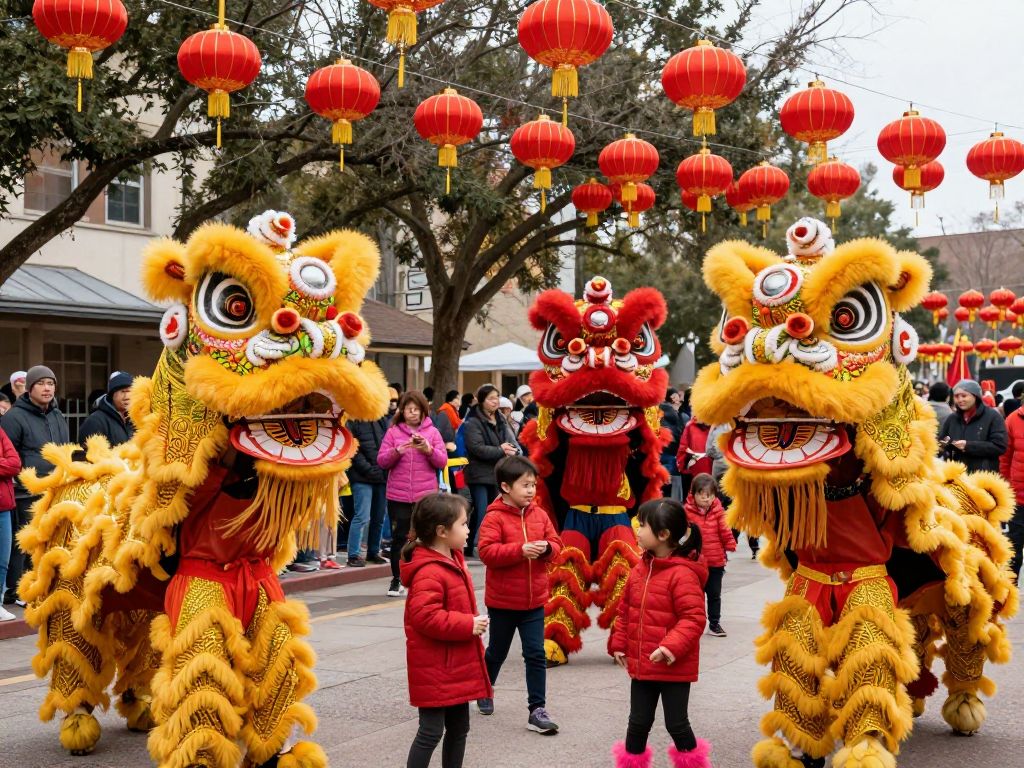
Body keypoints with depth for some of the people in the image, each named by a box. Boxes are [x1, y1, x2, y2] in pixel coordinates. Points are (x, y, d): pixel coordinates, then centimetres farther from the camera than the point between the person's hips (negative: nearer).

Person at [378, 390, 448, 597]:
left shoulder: (432, 432, 5)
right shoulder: (393, 432, 4)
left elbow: (442, 462, 1)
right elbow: (382, 461, -1)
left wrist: (429, 450, -17)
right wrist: (397, 451, -18)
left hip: (426, 495, 0)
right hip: (398, 496, 0)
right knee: (399, 537, 4)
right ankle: (396, 580, 15)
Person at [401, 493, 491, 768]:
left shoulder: (453, 561, 10)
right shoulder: (429, 572, -22)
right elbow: (425, 616, -30)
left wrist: (473, 625, 17)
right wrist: (468, 625, -25)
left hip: (458, 665, 10)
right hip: (435, 669, -10)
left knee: (459, 728, 17)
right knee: (432, 731, -5)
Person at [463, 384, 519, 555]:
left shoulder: (501, 420, 13)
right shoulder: (473, 423, -10)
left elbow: (512, 441, 7)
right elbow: (477, 448, -20)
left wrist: (512, 449, -16)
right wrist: (500, 451, -19)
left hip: (497, 473, 7)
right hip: (479, 475, -7)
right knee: (481, 512, -11)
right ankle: (474, 546, -6)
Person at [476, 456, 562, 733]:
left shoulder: (540, 515, 2)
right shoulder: (494, 518, -14)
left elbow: (555, 543, 7)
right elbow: (487, 552, -22)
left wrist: (547, 548, -16)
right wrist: (520, 550, -28)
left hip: (534, 600, 3)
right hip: (502, 601, -3)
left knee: (536, 654, -1)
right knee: (497, 652, 16)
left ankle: (537, 709, 3)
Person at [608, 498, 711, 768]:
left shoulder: (682, 574, -19)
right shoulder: (640, 569, 5)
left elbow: (694, 617, -22)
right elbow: (625, 611, 14)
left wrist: (673, 646, -30)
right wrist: (618, 644, 10)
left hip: (673, 667, -6)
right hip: (641, 664, 7)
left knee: (676, 724, 5)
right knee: (638, 722, 15)